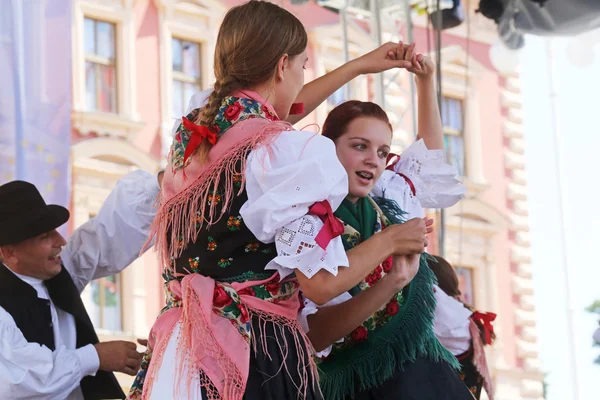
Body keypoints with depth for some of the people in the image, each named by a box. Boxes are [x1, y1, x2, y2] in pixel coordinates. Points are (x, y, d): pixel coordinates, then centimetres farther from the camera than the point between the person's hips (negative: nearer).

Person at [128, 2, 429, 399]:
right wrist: (390, 241, 3)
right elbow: (321, 283, -15)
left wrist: (360, 66, 39)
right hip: (258, 355, -7)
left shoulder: (192, 128, 7)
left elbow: (268, 119, 29)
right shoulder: (291, 153, -16)